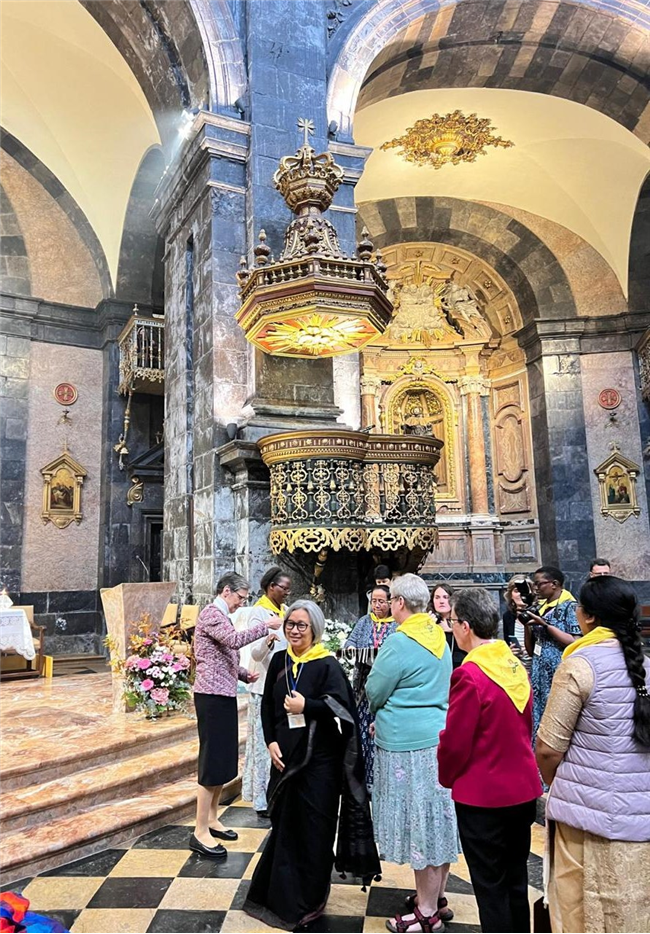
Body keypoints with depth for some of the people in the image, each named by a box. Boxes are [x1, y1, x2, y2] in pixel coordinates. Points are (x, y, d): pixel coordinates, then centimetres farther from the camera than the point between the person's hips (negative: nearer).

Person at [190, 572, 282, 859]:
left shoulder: (221, 616, 17)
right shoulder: (211, 613, -13)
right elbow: (235, 640, -29)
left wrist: (244, 674, 8)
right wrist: (266, 626, -22)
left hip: (224, 694, 10)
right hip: (212, 695, -10)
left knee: (224, 760, 15)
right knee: (212, 762, -5)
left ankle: (212, 819, 27)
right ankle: (200, 832, 3)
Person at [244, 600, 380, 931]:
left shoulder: (327, 664, -11)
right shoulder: (279, 661, 4)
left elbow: (342, 706, -18)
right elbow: (267, 705, 9)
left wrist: (306, 706, -22)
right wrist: (271, 742, -1)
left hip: (318, 758, -4)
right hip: (285, 755, 5)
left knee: (313, 829, 6)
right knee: (284, 824, 14)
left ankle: (309, 901, 25)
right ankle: (281, 895, 32)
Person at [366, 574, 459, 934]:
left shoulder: (400, 642, -20)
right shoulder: (438, 636, 6)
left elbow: (374, 692, -12)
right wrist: (387, 718, 19)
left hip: (410, 745, -8)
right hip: (440, 738, 9)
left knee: (419, 823, 4)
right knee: (438, 820, 17)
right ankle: (437, 898, 32)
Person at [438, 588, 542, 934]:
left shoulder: (469, 675, -24)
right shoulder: (517, 666, -1)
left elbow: (454, 743, -18)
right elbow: (525, 727, 10)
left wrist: (446, 777, 1)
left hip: (482, 797, -7)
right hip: (523, 790, 7)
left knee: (490, 889, 10)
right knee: (517, 883, 21)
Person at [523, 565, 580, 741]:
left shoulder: (570, 606, -6)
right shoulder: (539, 608, 12)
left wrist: (545, 624, -16)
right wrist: (527, 625, -1)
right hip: (539, 676, 7)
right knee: (537, 722, 8)